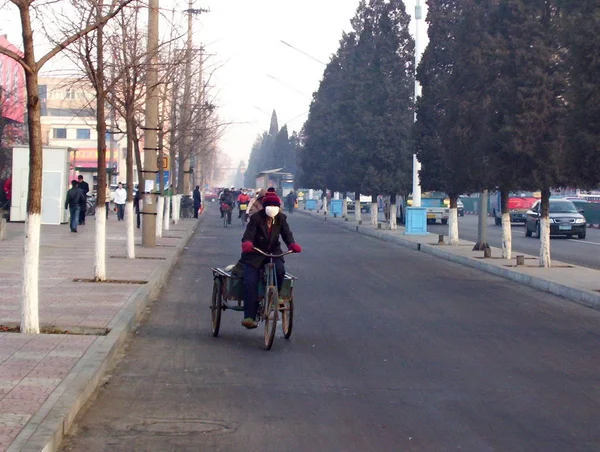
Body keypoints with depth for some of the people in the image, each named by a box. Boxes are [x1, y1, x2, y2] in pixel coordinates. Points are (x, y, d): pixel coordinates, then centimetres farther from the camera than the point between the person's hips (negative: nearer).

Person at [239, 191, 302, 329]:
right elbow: (249, 233, -23)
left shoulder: (281, 218, 1)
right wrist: (247, 243, -46)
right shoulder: (256, 218, -10)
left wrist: (292, 244, -32)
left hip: (273, 252, 3)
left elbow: (286, 233, -10)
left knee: (279, 270, -29)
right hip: (255, 254, -3)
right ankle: (249, 316, -18)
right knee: (250, 283, -17)